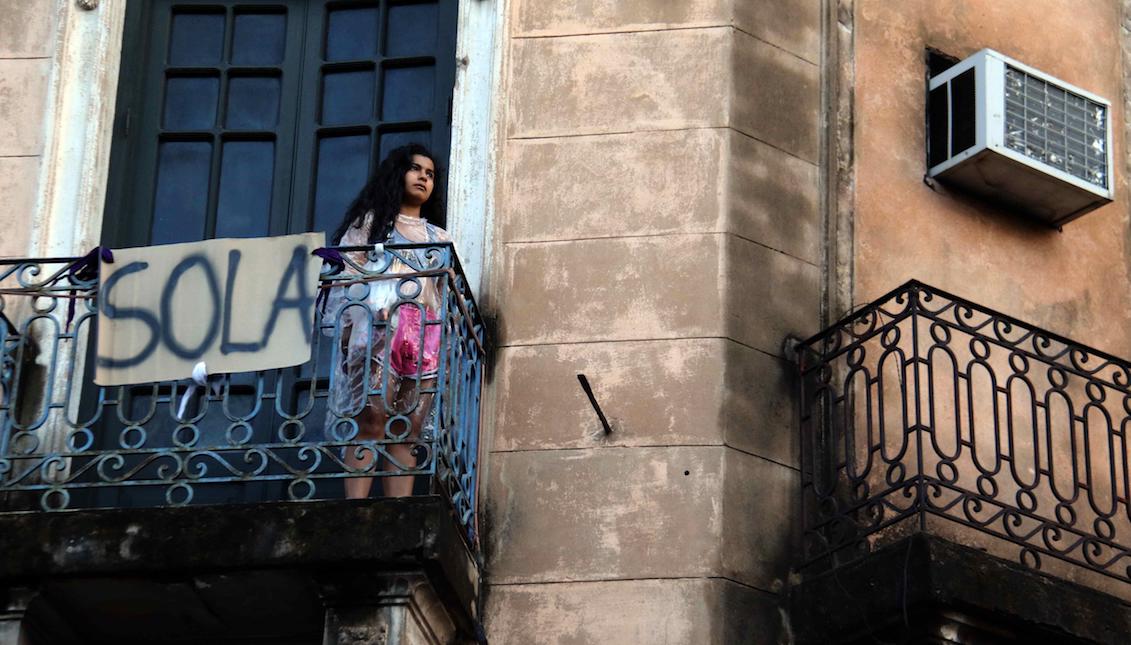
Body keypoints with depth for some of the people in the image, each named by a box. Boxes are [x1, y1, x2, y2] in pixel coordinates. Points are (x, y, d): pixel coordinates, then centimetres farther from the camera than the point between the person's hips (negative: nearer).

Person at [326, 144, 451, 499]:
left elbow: (450, 294, 21)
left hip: (426, 338, 4)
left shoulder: (439, 238, 29)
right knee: (370, 422, -19)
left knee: (407, 432, -6)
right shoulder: (371, 222, 18)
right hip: (379, 328, -4)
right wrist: (351, 323, -10)